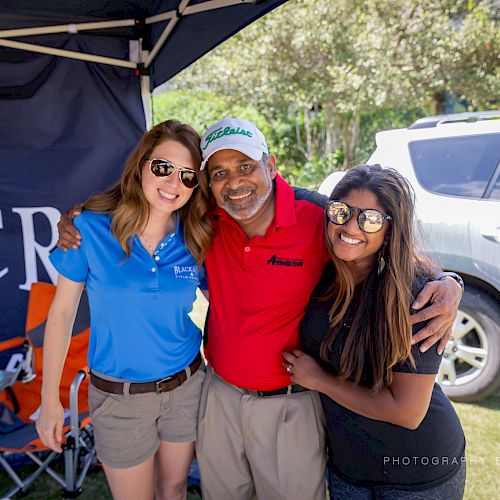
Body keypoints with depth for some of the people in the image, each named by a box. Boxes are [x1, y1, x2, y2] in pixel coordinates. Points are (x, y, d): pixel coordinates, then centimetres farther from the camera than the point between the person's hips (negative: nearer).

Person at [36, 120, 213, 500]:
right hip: (119, 397, -2)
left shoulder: (196, 240, -9)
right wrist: (50, 399, -5)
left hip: (186, 386, 2)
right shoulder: (91, 228, -15)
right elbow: (62, 312, -8)